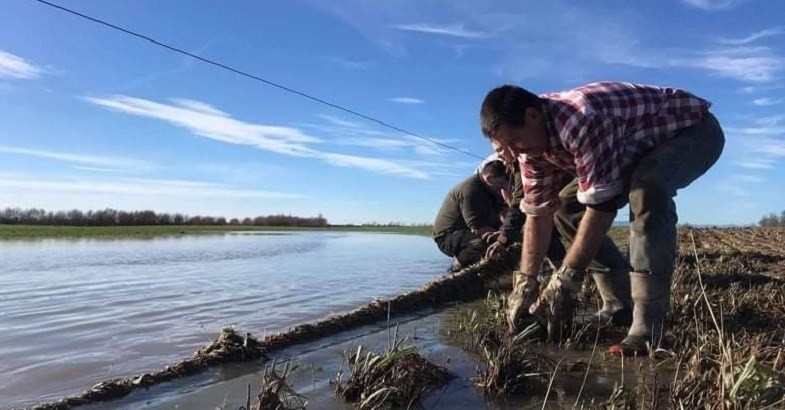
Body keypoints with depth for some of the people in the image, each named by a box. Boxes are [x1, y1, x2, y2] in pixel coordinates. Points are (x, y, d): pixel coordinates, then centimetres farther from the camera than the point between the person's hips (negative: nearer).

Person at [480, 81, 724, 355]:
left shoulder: (581, 119, -38)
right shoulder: (531, 138, -12)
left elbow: (602, 205, -36)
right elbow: (538, 213, -10)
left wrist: (564, 280, -33)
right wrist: (525, 284, -13)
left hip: (693, 129, -8)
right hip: (642, 146, 8)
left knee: (646, 192, -38)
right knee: (567, 205, 1)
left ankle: (648, 326, -31)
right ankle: (620, 302, 7)